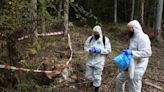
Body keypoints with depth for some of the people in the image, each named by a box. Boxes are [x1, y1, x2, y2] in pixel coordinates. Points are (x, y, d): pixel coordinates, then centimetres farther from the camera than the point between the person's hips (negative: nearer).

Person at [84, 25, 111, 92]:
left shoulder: (105, 39, -8)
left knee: (97, 76, 4)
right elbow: (85, 47, 6)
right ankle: (93, 80, 50)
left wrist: (100, 50, -22)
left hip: (99, 62, -4)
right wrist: (90, 50, -17)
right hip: (90, 60, 4)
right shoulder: (90, 38, 2)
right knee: (88, 75, 15)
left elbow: (108, 50, -7)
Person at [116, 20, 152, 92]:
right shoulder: (134, 37, 13)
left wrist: (132, 53, -29)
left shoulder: (142, 38, -18)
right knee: (119, 79, 21)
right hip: (130, 67, 10)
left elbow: (147, 52, -28)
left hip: (137, 68, -10)